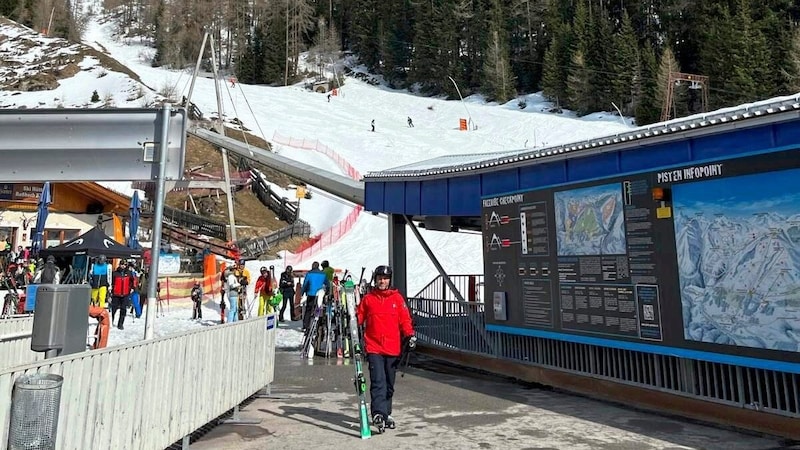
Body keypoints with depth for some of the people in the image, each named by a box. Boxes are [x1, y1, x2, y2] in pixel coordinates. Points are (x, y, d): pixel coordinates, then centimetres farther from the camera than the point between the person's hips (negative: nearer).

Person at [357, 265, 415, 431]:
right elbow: (359, 319, 11)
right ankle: (378, 414, -15)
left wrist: (410, 335, -8)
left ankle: (386, 414, 28)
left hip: (393, 348, 2)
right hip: (374, 348, -2)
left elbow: (405, 319, 5)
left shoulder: (397, 298, 5)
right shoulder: (368, 299, 5)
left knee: (389, 384, 13)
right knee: (378, 381, -14)